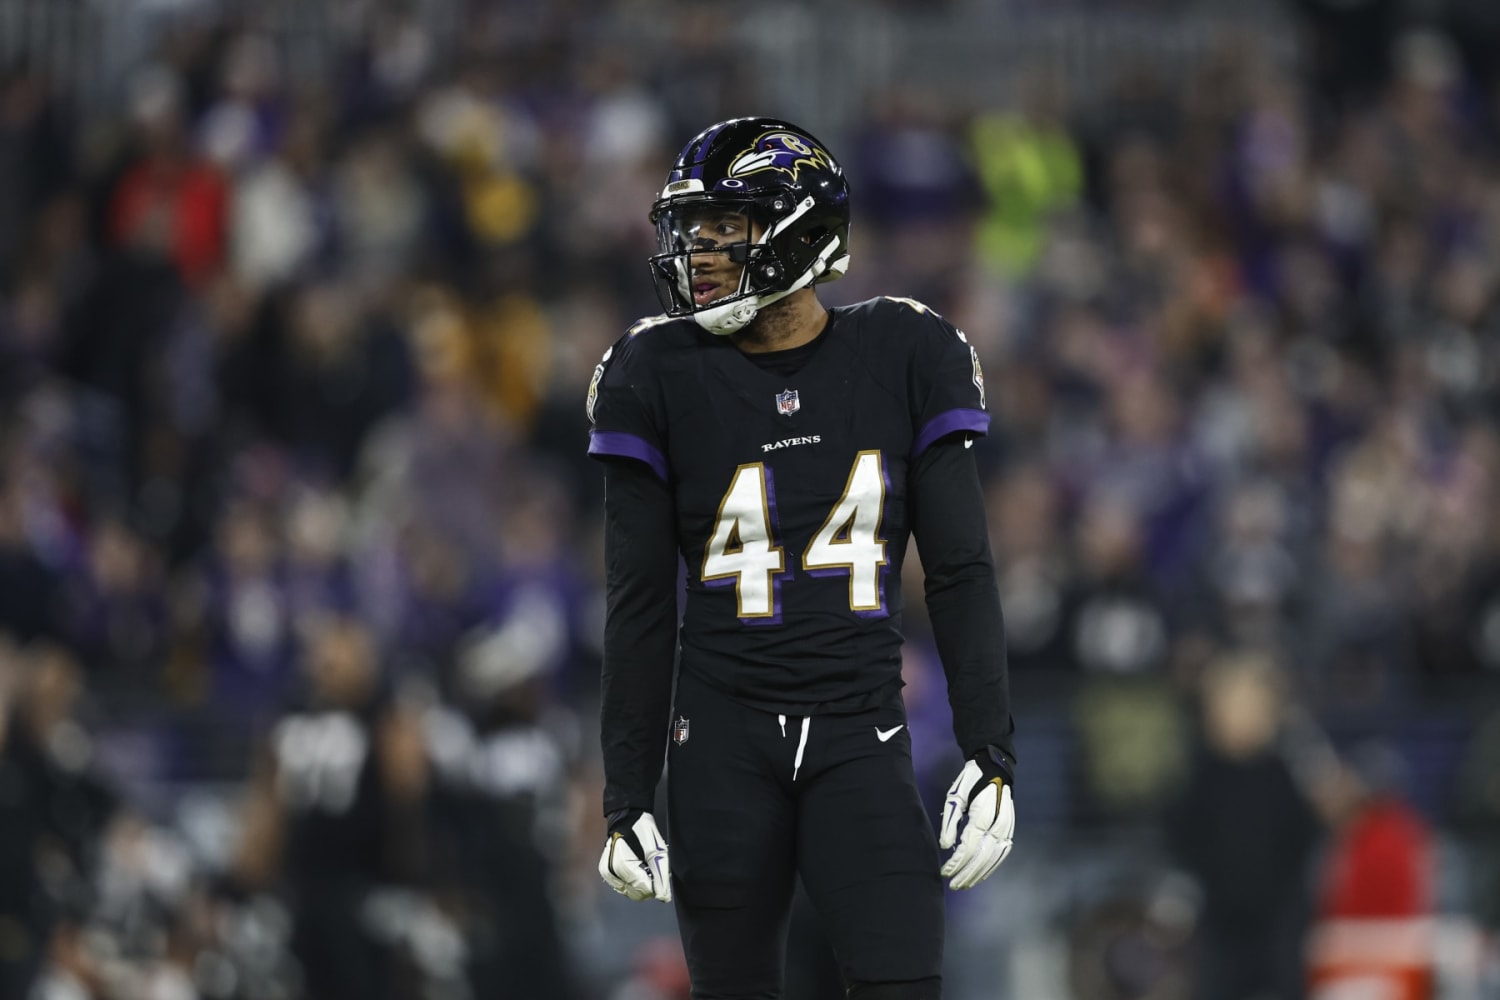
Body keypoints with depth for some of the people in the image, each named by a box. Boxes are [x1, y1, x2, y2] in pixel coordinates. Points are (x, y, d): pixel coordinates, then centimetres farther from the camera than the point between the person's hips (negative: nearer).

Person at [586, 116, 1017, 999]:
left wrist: (993, 758, -4)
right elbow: (640, 605, 4)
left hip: (862, 741, 0)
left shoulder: (904, 358, 1)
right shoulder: (661, 377, 0)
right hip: (723, 744, 0)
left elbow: (962, 572, 3)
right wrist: (627, 800, 2)